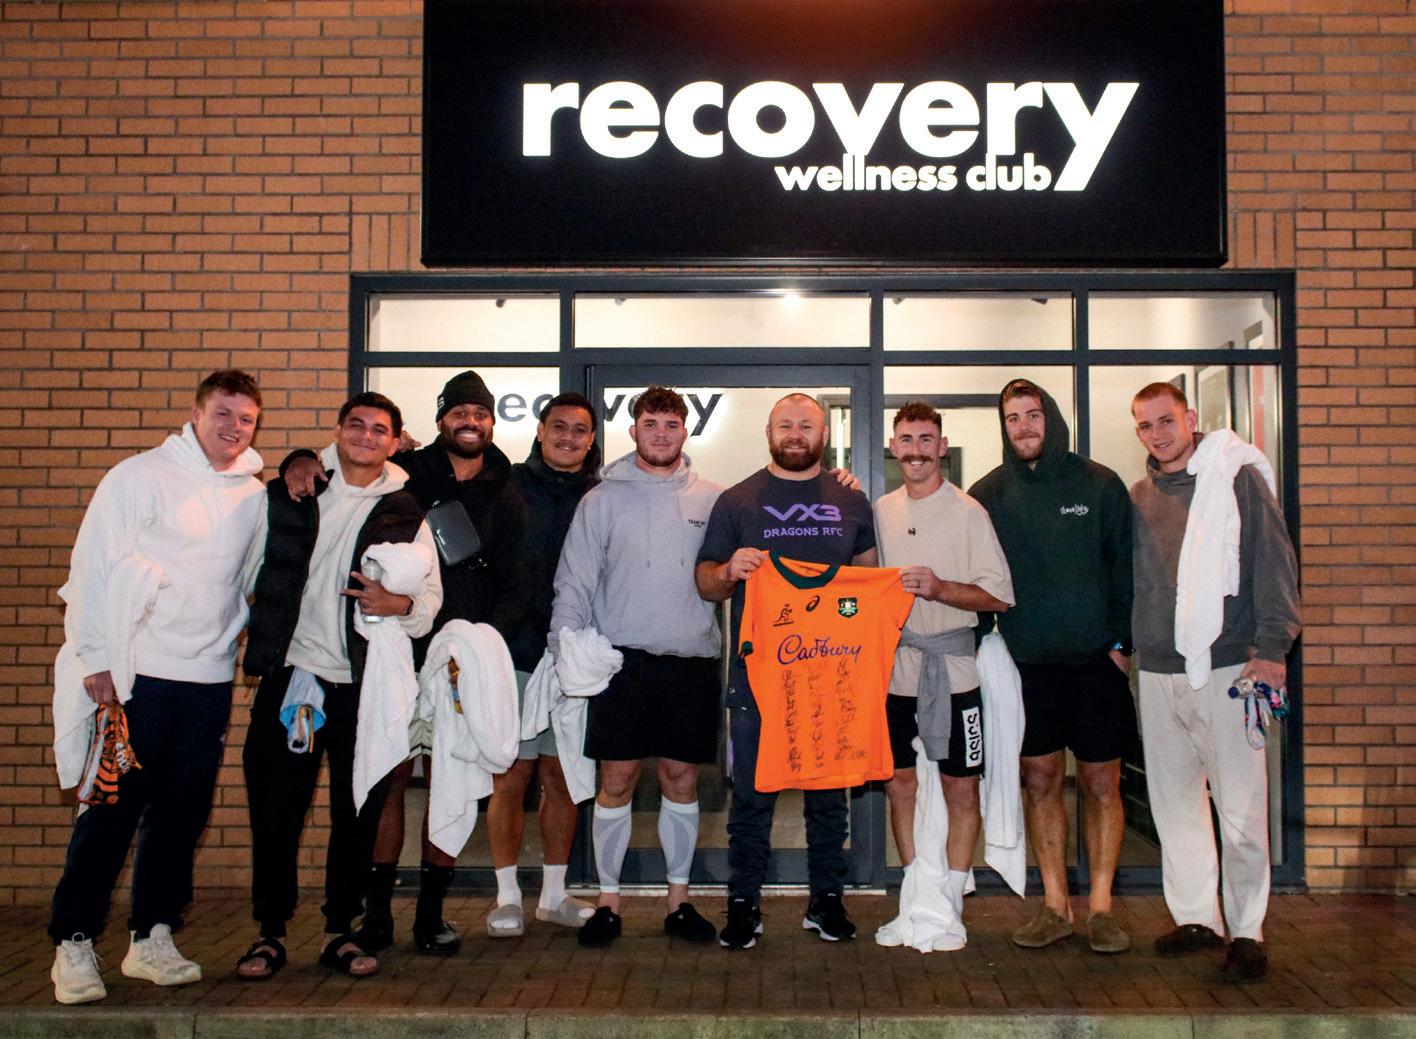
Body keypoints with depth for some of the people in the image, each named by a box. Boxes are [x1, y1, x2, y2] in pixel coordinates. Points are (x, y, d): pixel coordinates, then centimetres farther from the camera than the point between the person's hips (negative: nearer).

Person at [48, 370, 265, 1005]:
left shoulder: (253, 495, 11)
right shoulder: (139, 477, -3)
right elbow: (92, 568, -5)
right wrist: (95, 658, -10)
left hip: (210, 678, 5)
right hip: (137, 674, -5)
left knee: (183, 812, 9)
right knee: (111, 810, -1)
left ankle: (152, 939, 21)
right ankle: (73, 944, 11)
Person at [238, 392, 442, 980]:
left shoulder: (405, 515, 7)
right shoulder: (286, 495, 9)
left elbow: (431, 595, 6)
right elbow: (250, 571, 13)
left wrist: (401, 604, -15)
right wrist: (257, 642, 4)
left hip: (364, 682, 0)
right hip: (290, 671, 0)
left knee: (357, 813, 5)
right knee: (275, 809, 3)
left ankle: (340, 931, 19)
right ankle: (270, 932, 18)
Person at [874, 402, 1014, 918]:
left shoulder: (967, 511, -5)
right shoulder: (881, 510, 10)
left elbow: (1000, 595, -10)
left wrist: (939, 588, -21)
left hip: (951, 667, -4)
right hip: (893, 668, 4)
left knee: (961, 788, 2)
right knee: (899, 783, 9)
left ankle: (950, 901, 13)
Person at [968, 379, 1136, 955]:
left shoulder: (1099, 485, 1)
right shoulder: (987, 494, 4)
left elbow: (1126, 567, 2)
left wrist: (1123, 641, -6)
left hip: (1095, 662, -1)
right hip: (1026, 663, 1)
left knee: (1101, 783, 5)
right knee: (1039, 781, 7)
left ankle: (1101, 905, 16)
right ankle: (1054, 905, 18)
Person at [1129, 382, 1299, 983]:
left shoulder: (1236, 477, 1)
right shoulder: (1138, 498, 14)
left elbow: (1275, 562, -3)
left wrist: (1271, 646, -11)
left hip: (1227, 666, -5)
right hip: (1157, 672, 5)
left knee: (1241, 809, -3)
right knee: (1174, 804, 10)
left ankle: (1246, 931, 9)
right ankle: (1196, 918, 22)